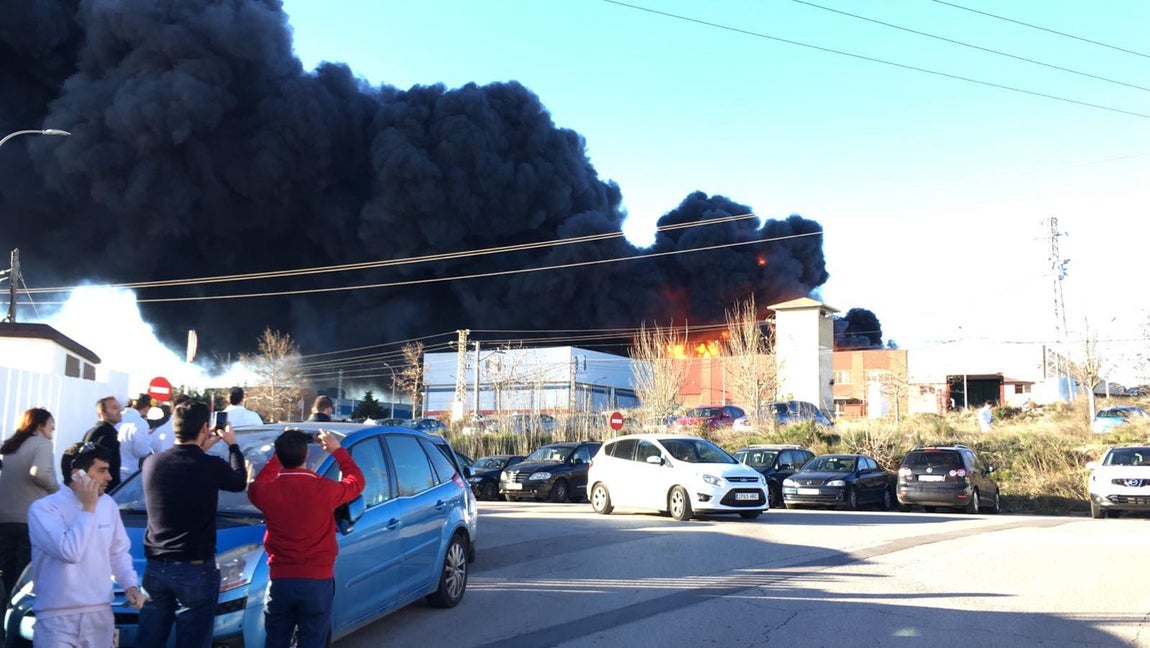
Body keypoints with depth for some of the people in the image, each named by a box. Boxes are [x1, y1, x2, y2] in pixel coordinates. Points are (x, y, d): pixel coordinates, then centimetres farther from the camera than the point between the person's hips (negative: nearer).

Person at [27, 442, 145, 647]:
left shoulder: (108, 504, 7)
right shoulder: (43, 509, -11)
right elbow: (70, 552, -24)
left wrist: (130, 585, 0)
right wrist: (88, 509, -16)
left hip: (100, 614, 5)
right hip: (57, 618, -5)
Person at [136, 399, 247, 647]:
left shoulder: (152, 463, -2)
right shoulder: (211, 467, -14)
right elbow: (239, 482, 9)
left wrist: (200, 450, 28)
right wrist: (233, 445, 23)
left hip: (155, 567, 5)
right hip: (195, 570, -5)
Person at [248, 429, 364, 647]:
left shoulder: (268, 491, -8)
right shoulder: (324, 489, -13)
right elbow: (356, 481, 9)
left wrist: (278, 455, 22)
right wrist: (337, 450, 19)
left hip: (280, 580, 2)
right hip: (317, 581, -2)